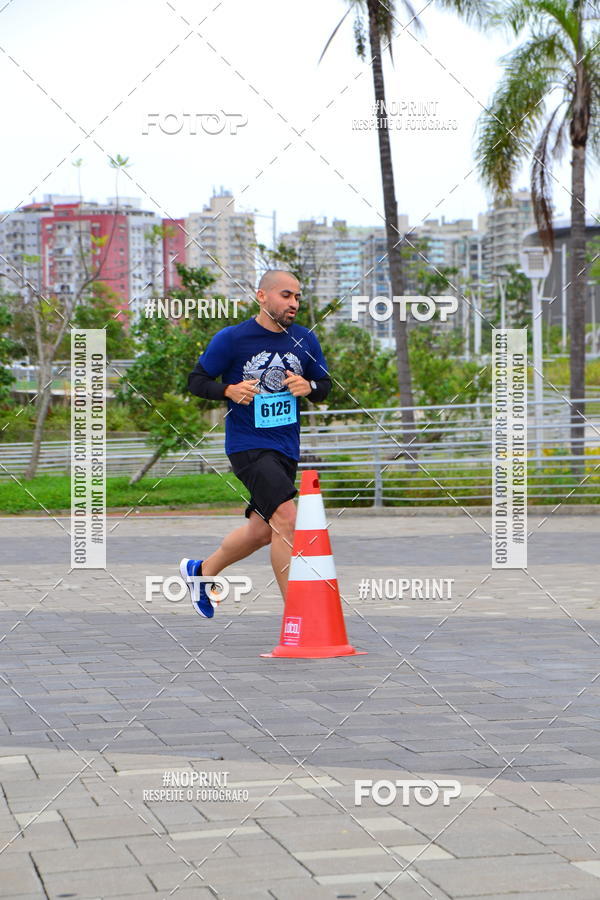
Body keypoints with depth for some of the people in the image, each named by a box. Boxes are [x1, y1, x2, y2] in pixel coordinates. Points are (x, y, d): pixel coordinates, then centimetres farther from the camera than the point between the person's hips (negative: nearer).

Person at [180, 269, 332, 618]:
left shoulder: (305, 340, 5)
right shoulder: (231, 338, -8)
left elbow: (325, 386, 15)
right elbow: (196, 380, -1)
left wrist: (309, 386, -9)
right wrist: (229, 390, -20)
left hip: (287, 447, 7)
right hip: (248, 445, -6)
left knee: (261, 531, 15)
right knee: (286, 519, -20)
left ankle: (200, 570, 40)